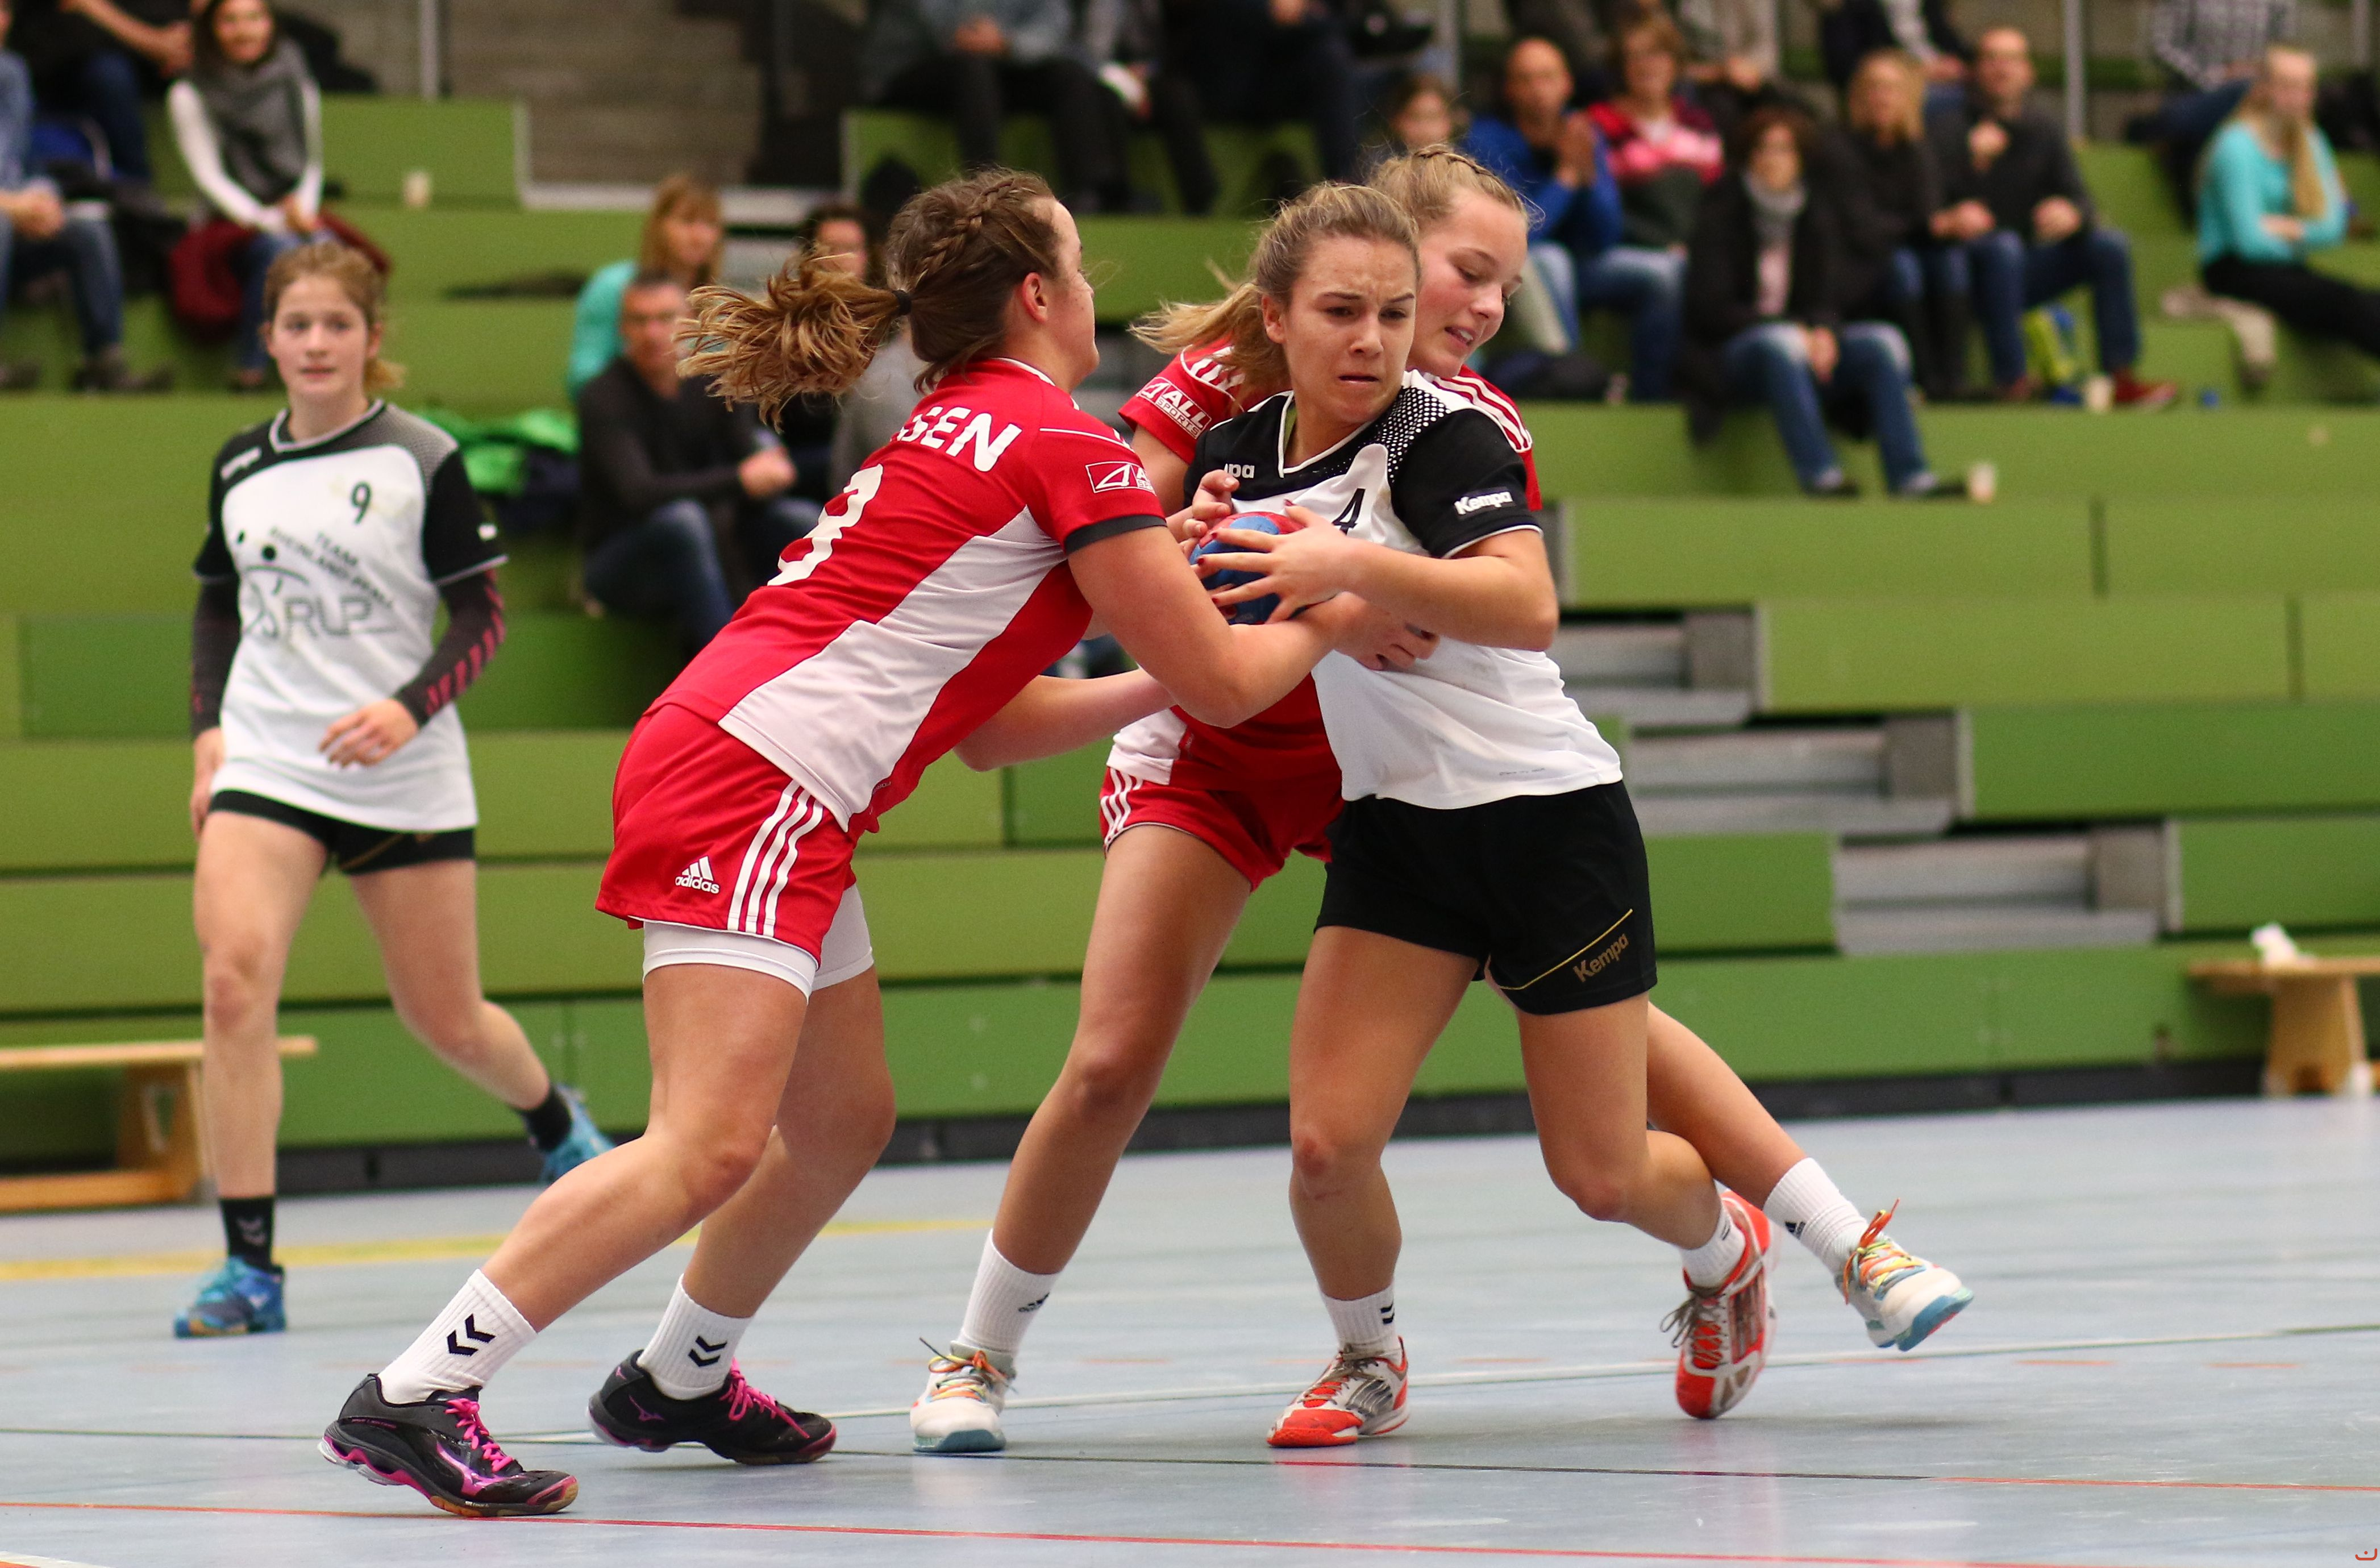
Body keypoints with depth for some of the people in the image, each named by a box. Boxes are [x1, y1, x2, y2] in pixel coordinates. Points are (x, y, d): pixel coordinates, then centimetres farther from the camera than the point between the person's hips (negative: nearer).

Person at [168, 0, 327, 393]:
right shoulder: (190, 95, 2)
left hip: (294, 217, 3)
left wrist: (304, 209, -4)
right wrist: (266, 222, -17)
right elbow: (210, 176, -5)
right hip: (232, 222, -3)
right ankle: (248, 373, -32)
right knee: (280, 250, -36)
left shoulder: (295, 85, 13)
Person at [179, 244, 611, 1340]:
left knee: (446, 1022, 8)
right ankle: (249, 1268, -19)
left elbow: (484, 617, -4)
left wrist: (409, 708, -20)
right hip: (266, 762, 2)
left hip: (402, 775, -2)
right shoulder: (239, 468, 7)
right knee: (234, 980, -21)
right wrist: (208, 727, 5)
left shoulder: (422, 459, -4)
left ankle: (557, 1124, 44)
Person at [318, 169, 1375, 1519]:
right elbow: (1223, 682, -2)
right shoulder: (1066, 446, -5)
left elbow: (989, 723, 27)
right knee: (712, 1145, -17)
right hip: (754, 785, -10)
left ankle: (678, 1382, 32)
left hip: (724, 770, 10)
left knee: (843, 1122, 18)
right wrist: (1326, 620, 16)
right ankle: (414, 1398, -21)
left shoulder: (953, 435, 23)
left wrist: (1155, 684, 26)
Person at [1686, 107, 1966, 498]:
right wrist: (1791, 331, -20)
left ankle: (1910, 478, -35)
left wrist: (1824, 332, -19)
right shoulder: (1723, 215, -1)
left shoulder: (1818, 216, 12)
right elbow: (1710, 308, -9)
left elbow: (1828, 299, 7)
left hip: (1806, 343, 4)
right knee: (1780, 343, -39)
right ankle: (1820, 475, -50)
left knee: (1883, 341, -22)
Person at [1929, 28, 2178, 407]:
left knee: (2110, 244, -13)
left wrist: (2072, 213, -21)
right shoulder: (1949, 129, -3)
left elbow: (2076, 196, 2)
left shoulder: (2044, 130, 13)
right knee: (2003, 245, -37)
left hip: (2024, 271, 5)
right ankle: (2012, 385, -41)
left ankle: (2122, 379, -20)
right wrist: (1946, 222, -33)